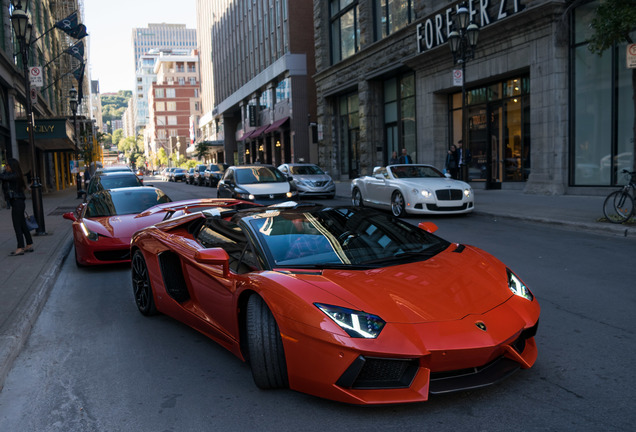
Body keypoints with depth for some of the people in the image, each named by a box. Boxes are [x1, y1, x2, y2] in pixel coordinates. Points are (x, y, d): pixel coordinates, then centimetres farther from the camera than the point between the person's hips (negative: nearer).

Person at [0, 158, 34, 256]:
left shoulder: (14, 175, -14)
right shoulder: (14, 176, 13)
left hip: (17, 203, -10)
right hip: (19, 203, 10)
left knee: (17, 226, -7)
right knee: (22, 225, 14)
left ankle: (20, 248, -6)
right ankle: (29, 245, 19)